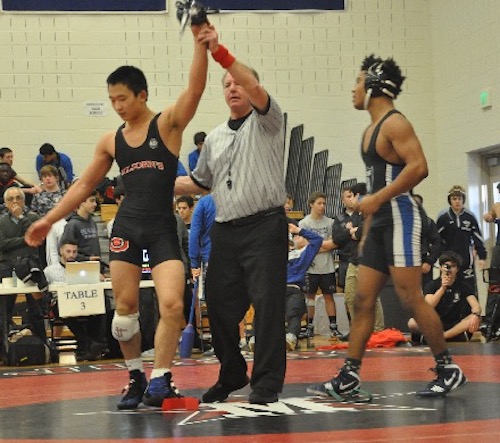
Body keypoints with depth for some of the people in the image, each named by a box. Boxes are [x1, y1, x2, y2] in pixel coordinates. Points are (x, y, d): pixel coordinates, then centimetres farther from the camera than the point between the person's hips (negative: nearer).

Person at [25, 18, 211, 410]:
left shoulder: (168, 123, -1)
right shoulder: (111, 141, 10)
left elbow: (195, 88, -17)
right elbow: (84, 185, 17)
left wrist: (200, 45, -32)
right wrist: (49, 220, 14)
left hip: (163, 228, -3)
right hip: (127, 227, 3)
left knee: (172, 305, -14)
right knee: (125, 307, 3)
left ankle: (159, 379, -5)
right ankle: (135, 377, 17)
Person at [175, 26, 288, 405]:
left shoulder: (265, 122, 2)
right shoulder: (215, 138, 20)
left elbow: (255, 88, -19)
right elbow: (199, 182, 28)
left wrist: (218, 50, -28)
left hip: (265, 227, -6)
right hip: (225, 230, 6)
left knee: (267, 304, -8)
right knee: (220, 305, 7)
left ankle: (267, 382, -1)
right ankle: (231, 375, 24)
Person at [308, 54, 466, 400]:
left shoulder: (395, 124, -10)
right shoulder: (371, 131, 19)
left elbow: (418, 167, -23)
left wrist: (378, 198, -24)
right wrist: (366, 229, 22)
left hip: (399, 218, -10)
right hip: (379, 223, 10)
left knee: (411, 297, -10)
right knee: (363, 300, 5)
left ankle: (449, 370, 1)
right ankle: (349, 378, 7)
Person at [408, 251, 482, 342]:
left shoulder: (464, 286, 4)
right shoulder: (433, 285, 1)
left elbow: (476, 306, -9)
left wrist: (476, 315, -34)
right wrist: (442, 288, -23)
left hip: (456, 325, 1)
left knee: (476, 320, -29)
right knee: (412, 323, -29)